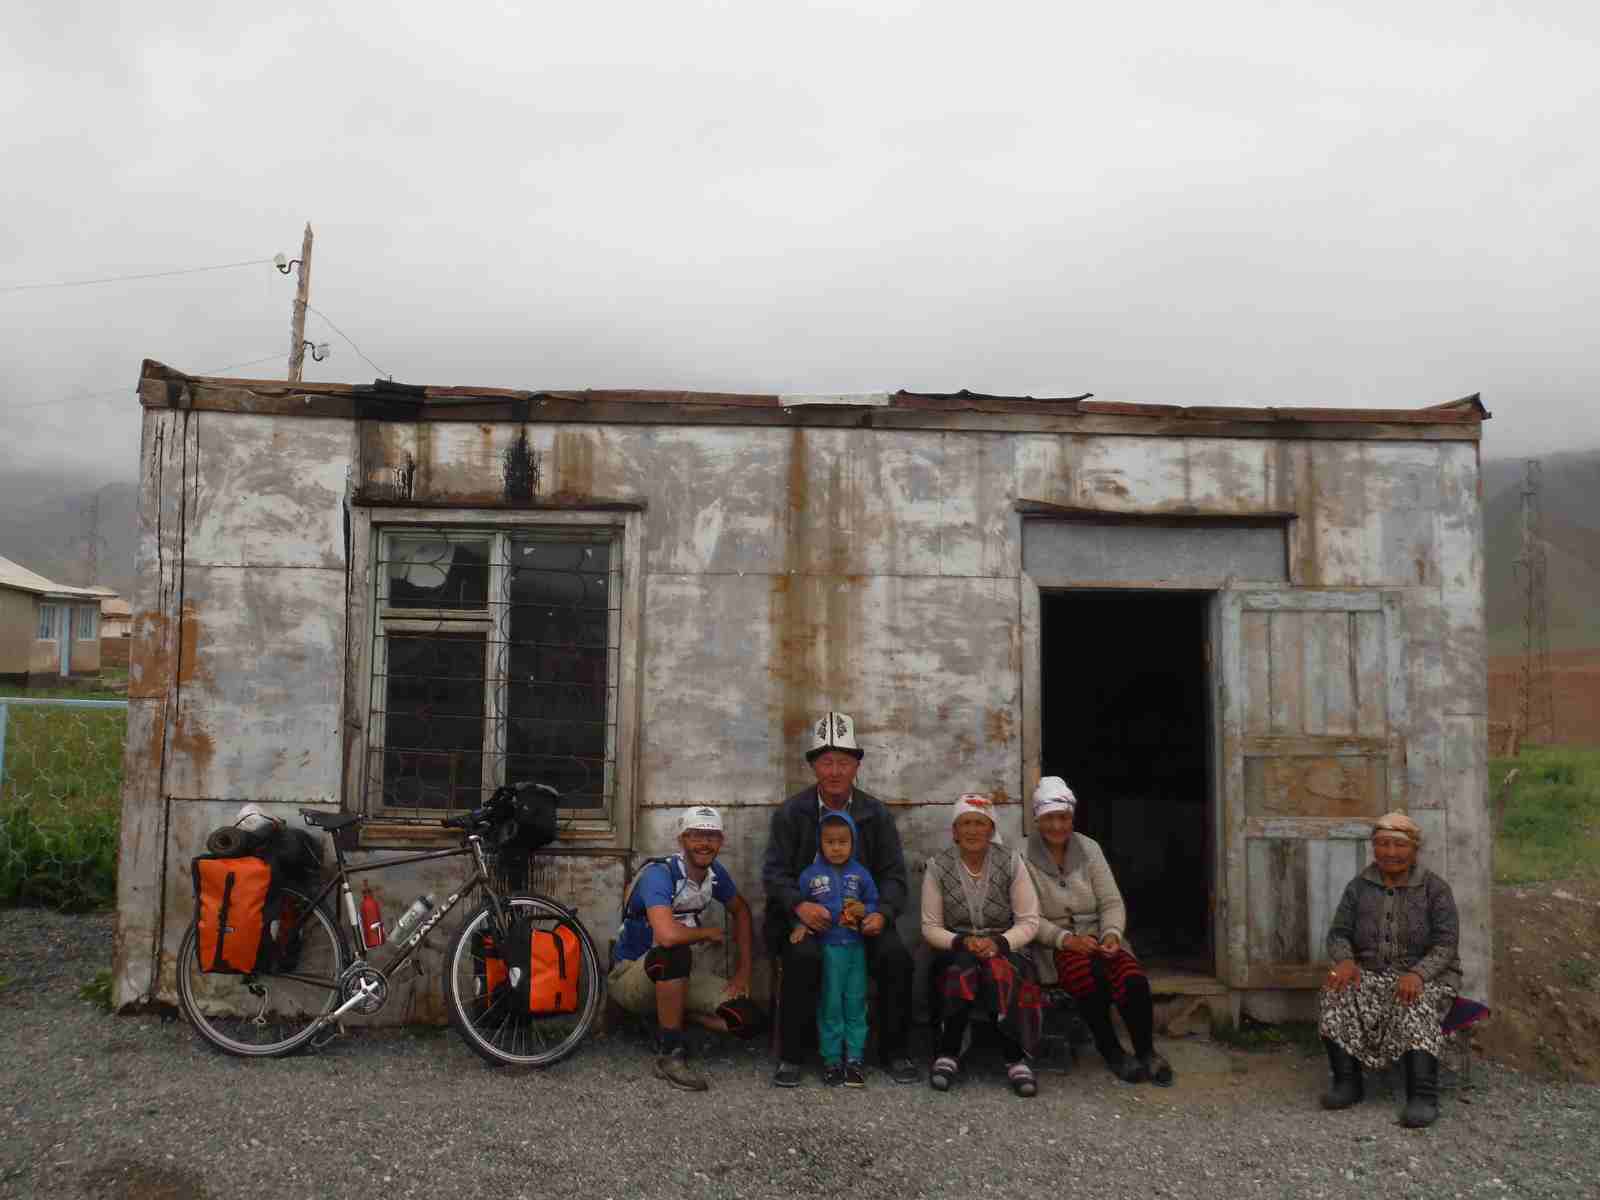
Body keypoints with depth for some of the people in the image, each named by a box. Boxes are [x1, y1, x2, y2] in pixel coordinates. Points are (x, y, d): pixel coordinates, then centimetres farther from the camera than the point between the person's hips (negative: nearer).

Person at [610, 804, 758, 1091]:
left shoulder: (716, 874, -5)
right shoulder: (659, 874, -27)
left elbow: (740, 910, 14)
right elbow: (667, 935, -43)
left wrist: (744, 969, 5)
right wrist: (709, 933, -23)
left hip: (678, 973, 6)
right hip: (632, 973, -6)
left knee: (747, 1022, -11)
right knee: (675, 953, -39)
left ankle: (670, 1015, 12)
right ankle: (670, 1053, -23)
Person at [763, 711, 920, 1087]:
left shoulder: (877, 813, 5)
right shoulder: (790, 812, 1)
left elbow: (892, 873, 3)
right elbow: (774, 871, -3)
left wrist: (883, 913, -17)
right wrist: (799, 906, -23)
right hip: (807, 914, -2)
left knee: (896, 956, -24)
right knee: (803, 957, -32)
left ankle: (893, 1052, -3)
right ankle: (791, 1056, -15)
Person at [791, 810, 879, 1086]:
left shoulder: (861, 874, 3)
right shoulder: (810, 875, -2)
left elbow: (875, 904, 8)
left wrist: (864, 910, -12)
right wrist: (800, 925, -16)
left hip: (855, 947, 2)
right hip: (826, 948, -2)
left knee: (855, 1004, 7)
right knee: (829, 1005, 5)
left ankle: (854, 1058, 16)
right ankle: (831, 1059, 15)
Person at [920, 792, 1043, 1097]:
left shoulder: (1011, 862, -2)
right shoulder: (938, 866, -2)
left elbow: (1029, 922, -2)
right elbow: (930, 927, 0)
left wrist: (998, 942, -19)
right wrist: (962, 942, -18)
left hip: (1004, 950, 0)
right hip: (955, 952, 0)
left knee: (997, 969, -34)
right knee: (965, 967, -34)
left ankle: (1016, 1059, -24)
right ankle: (948, 1054, -21)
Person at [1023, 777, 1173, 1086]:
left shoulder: (1089, 849, 7)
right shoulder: (1024, 857, -5)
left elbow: (1111, 901, 6)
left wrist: (1111, 934, -14)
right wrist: (1067, 939, -23)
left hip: (1096, 937, 3)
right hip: (1053, 944, -3)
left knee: (1134, 979, -27)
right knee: (1091, 979, -34)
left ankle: (1146, 1052, -4)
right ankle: (1110, 1050, -9)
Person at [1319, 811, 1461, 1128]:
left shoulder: (1435, 889, -3)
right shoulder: (1358, 887, 7)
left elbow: (1446, 944, -11)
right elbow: (1338, 933, 5)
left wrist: (1417, 974, -30)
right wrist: (1345, 960, -19)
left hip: (1426, 977, -3)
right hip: (1371, 975, 3)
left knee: (1414, 1004, -36)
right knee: (1336, 992, -27)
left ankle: (1423, 1095, -37)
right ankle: (1347, 1081, -18)